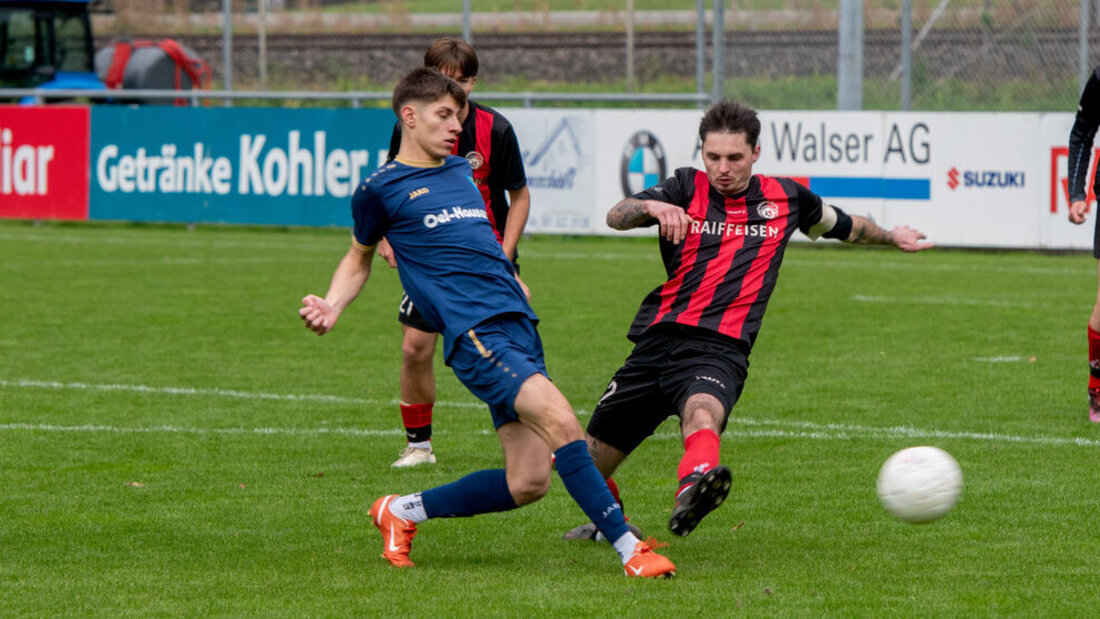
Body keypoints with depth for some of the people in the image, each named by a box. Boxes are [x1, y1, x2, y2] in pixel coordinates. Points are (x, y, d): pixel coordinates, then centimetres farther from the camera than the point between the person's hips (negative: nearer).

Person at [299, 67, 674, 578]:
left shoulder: (461, 171, 23)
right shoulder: (380, 188, 5)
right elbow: (359, 258, 19)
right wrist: (331, 307, 4)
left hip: (518, 325, 7)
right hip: (474, 333, -7)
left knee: (527, 484, 0)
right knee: (560, 421, -26)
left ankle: (402, 512, 19)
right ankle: (628, 547, -25)